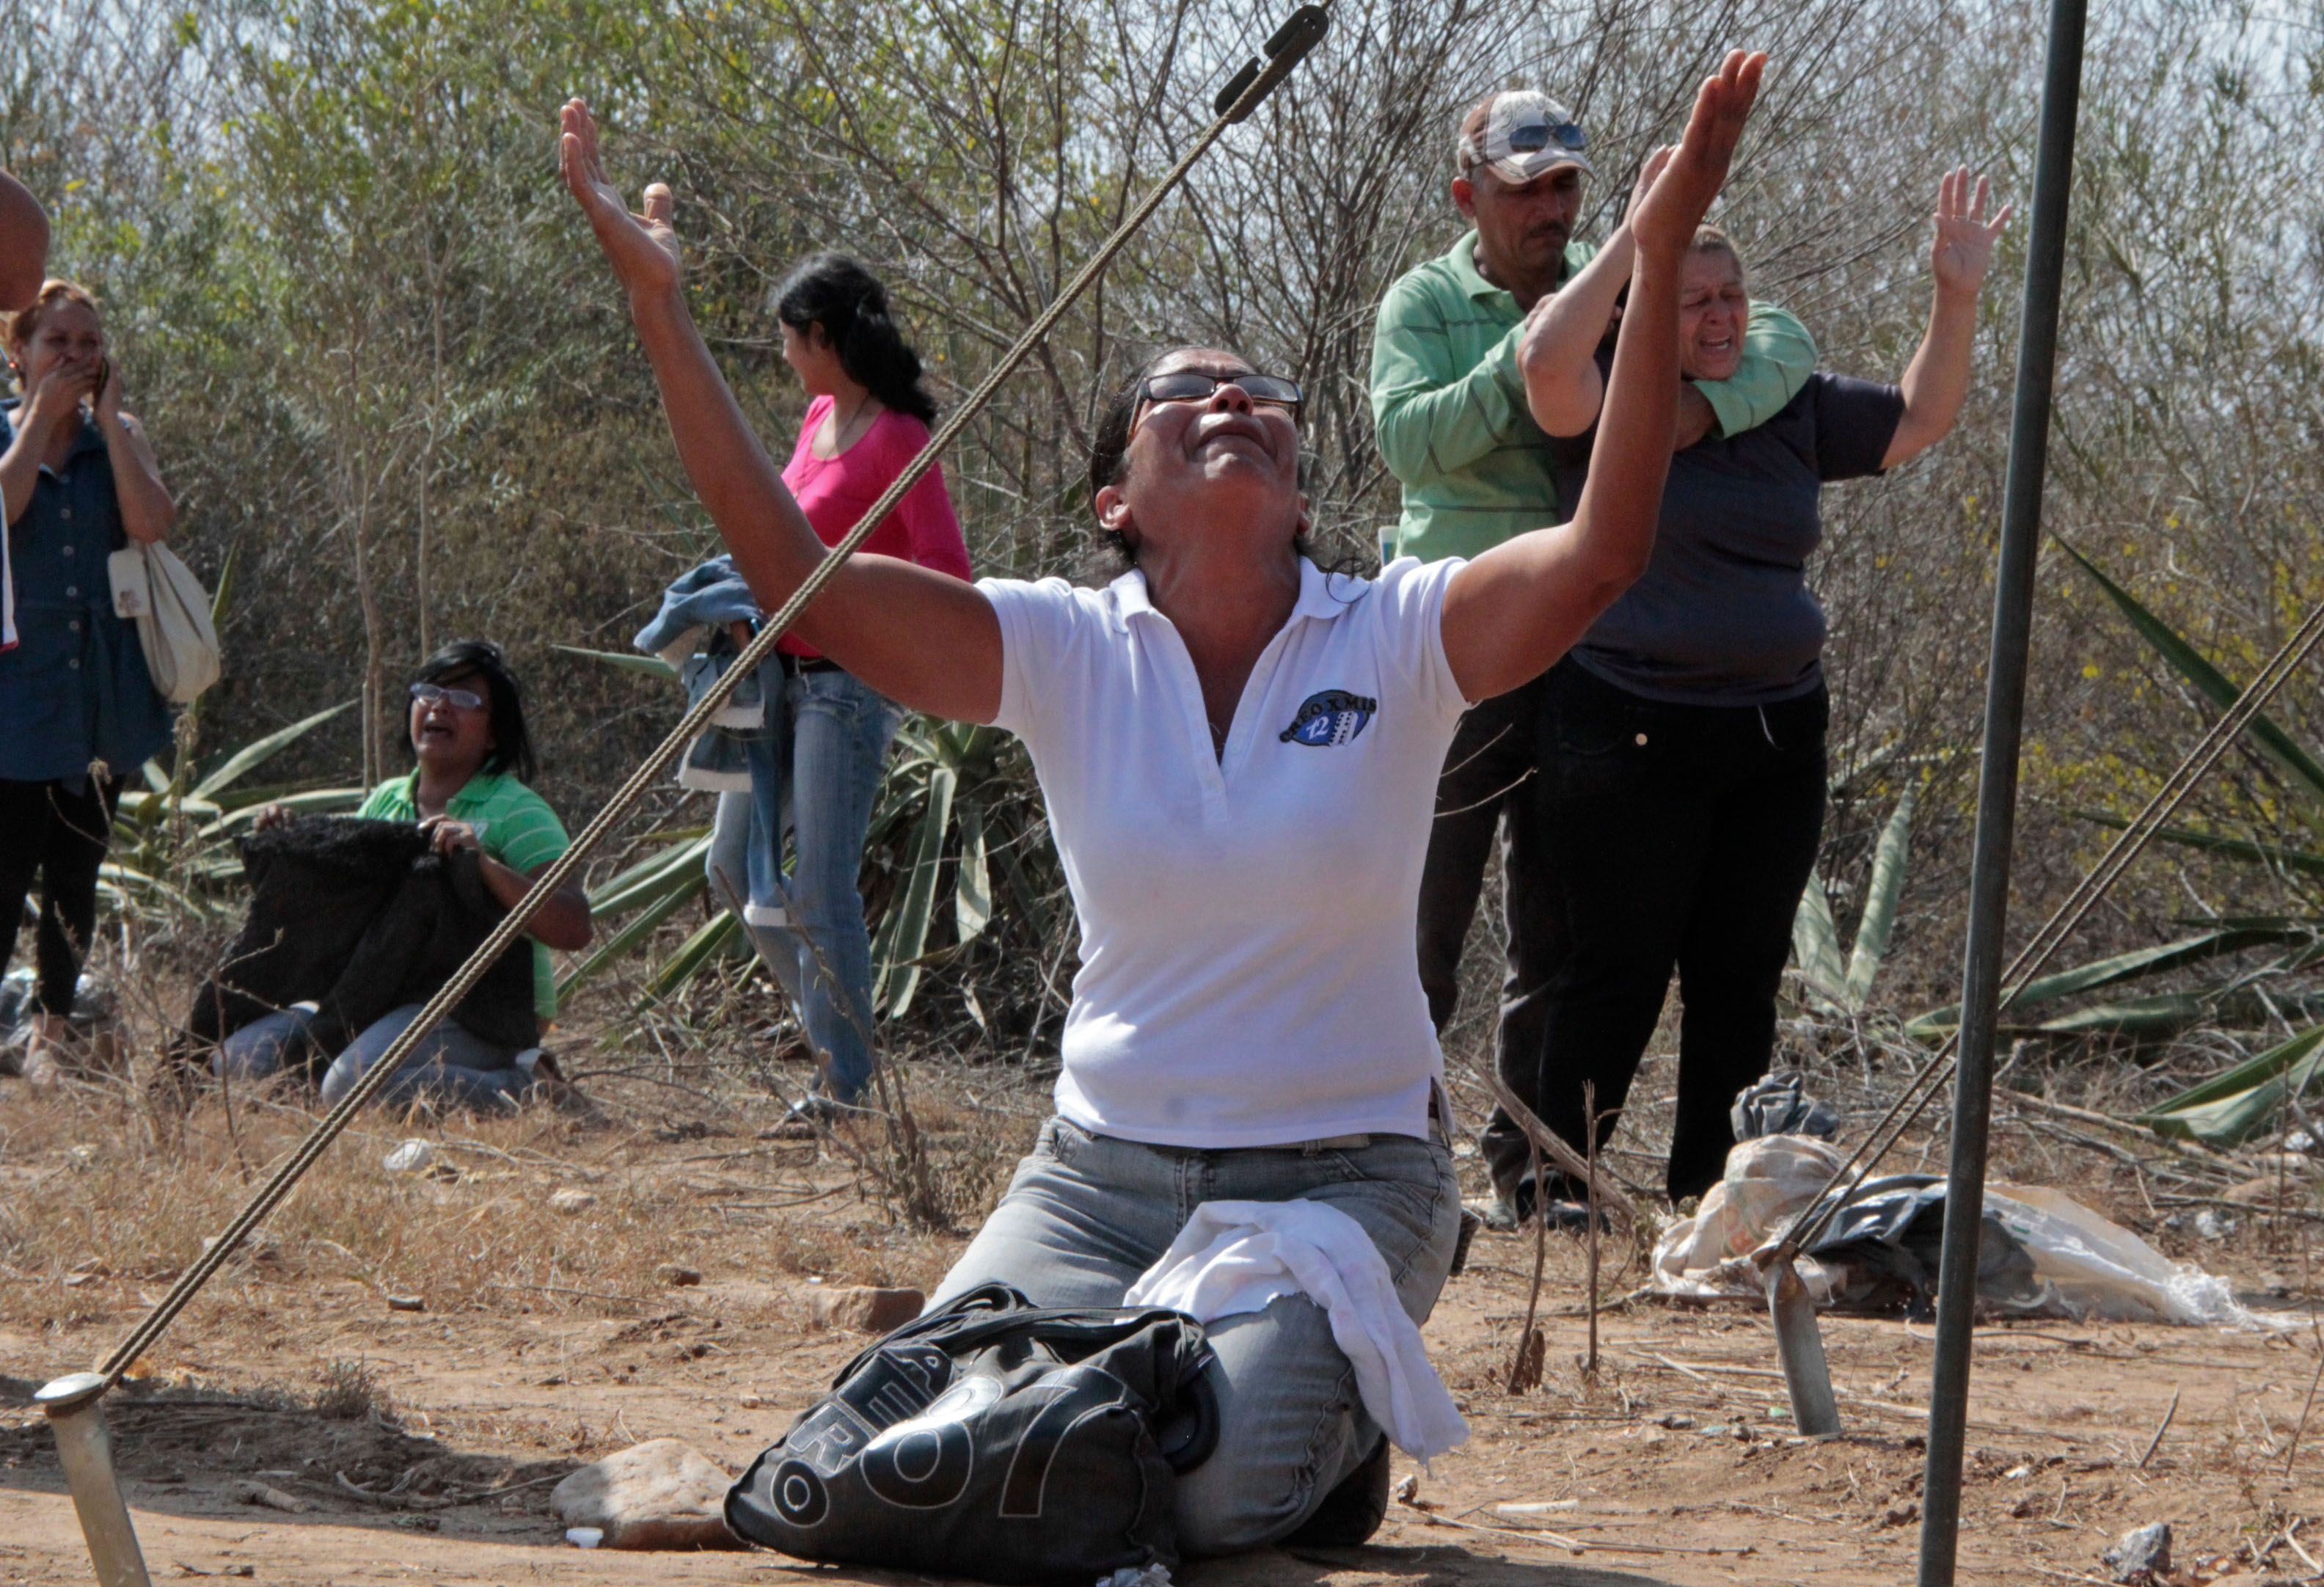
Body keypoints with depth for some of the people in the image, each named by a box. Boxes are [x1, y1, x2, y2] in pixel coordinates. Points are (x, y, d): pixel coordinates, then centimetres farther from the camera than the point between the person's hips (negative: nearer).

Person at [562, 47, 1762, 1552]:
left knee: (1202, 1485, -27)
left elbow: (1604, 549, -21)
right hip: (1104, 1169, 2)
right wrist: (661, 310, -16)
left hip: (1346, 1174, -2)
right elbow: (796, 574, -10)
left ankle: (1332, 1419, 11)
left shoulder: (1399, 638, -4)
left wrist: (1659, 266, -31)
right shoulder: (1068, 654, -1)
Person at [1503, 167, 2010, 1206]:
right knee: (1619, 971, -4)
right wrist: (1636, 239, -22)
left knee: (1741, 975, 9)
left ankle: (1709, 1189, 19)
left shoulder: (1794, 409, 12)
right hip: (1633, 733, -6)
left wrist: (1956, 299, 8)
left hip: (1776, 739, 6)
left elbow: (1918, 420, 21)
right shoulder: (1612, 405, -5)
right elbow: (1548, 359, -25)